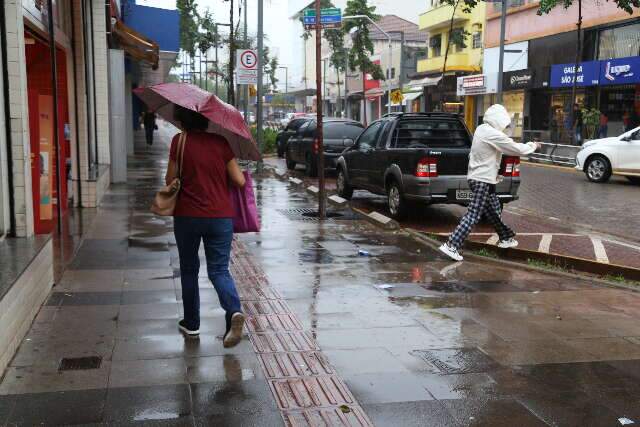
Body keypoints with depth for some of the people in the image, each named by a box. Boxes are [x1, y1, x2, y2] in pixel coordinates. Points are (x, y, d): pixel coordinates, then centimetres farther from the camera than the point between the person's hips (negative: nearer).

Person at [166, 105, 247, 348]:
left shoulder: (180, 141, -6)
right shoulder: (221, 143, 1)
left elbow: (170, 180, -3)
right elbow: (239, 181, 0)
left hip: (188, 216, -1)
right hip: (221, 216, 2)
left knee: (189, 270, 16)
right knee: (219, 270, 7)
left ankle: (191, 323, 24)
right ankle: (234, 310, -18)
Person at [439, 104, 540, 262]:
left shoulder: (482, 129, 9)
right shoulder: (493, 135, -19)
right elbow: (516, 149, -12)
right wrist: (533, 146, 4)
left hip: (477, 177, 10)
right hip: (483, 180, -10)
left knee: (494, 211, 21)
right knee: (473, 215, -9)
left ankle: (506, 238, 34)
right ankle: (451, 246, -12)